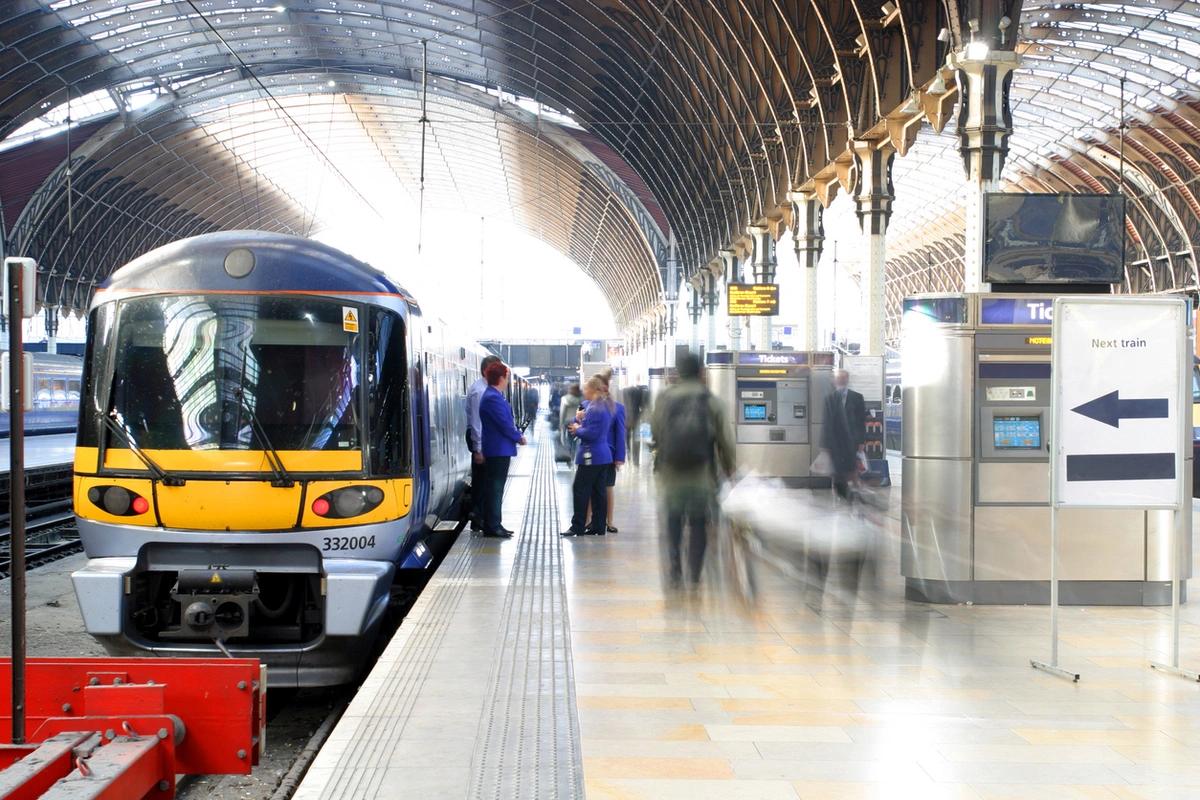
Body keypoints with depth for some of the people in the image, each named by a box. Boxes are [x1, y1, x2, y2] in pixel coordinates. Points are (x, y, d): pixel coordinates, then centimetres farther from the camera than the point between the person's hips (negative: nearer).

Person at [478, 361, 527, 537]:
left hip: (499, 450, 10)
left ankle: (493, 524, 21)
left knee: (495, 488, 14)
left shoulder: (495, 396, 12)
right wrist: (519, 437, -7)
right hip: (498, 450, -10)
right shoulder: (492, 398, -21)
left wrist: (516, 435, 1)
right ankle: (492, 527, -1)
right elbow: (505, 424, -21)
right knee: (494, 488, -5)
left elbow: (506, 421, 15)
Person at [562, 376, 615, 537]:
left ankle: (577, 527, 0)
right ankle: (598, 527, 14)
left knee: (580, 490, -3)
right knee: (598, 492, 11)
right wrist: (580, 426, 8)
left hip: (592, 456, -10)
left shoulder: (595, 409, -18)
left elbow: (591, 433, -22)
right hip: (604, 455, 10)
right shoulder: (605, 406, 13)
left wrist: (577, 430, -5)